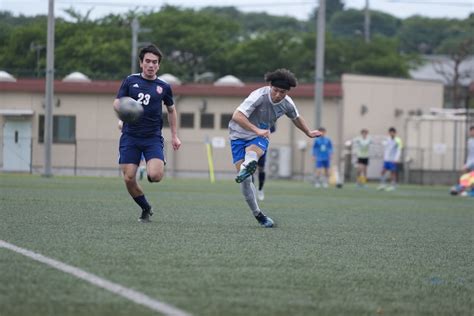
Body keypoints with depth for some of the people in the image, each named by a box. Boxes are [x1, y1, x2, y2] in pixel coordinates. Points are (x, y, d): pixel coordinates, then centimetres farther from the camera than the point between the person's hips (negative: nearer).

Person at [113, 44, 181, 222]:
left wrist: (174, 136, 20)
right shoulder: (130, 81, 6)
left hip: (153, 137, -1)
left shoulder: (163, 87, 8)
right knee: (128, 178, -9)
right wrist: (122, 108, -22)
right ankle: (146, 209, 15)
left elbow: (171, 110, 22)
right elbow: (116, 103, 3)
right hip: (130, 136, 1)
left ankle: (152, 170, 17)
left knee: (155, 176, -22)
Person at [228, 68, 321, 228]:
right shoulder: (259, 96, -27)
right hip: (239, 135, -4)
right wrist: (257, 130, -44)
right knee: (245, 180, -13)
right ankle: (258, 214, -1)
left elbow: (296, 118, 17)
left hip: (260, 136, 4)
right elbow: (237, 116, -35)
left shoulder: (287, 104, -8)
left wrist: (308, 133, 32)